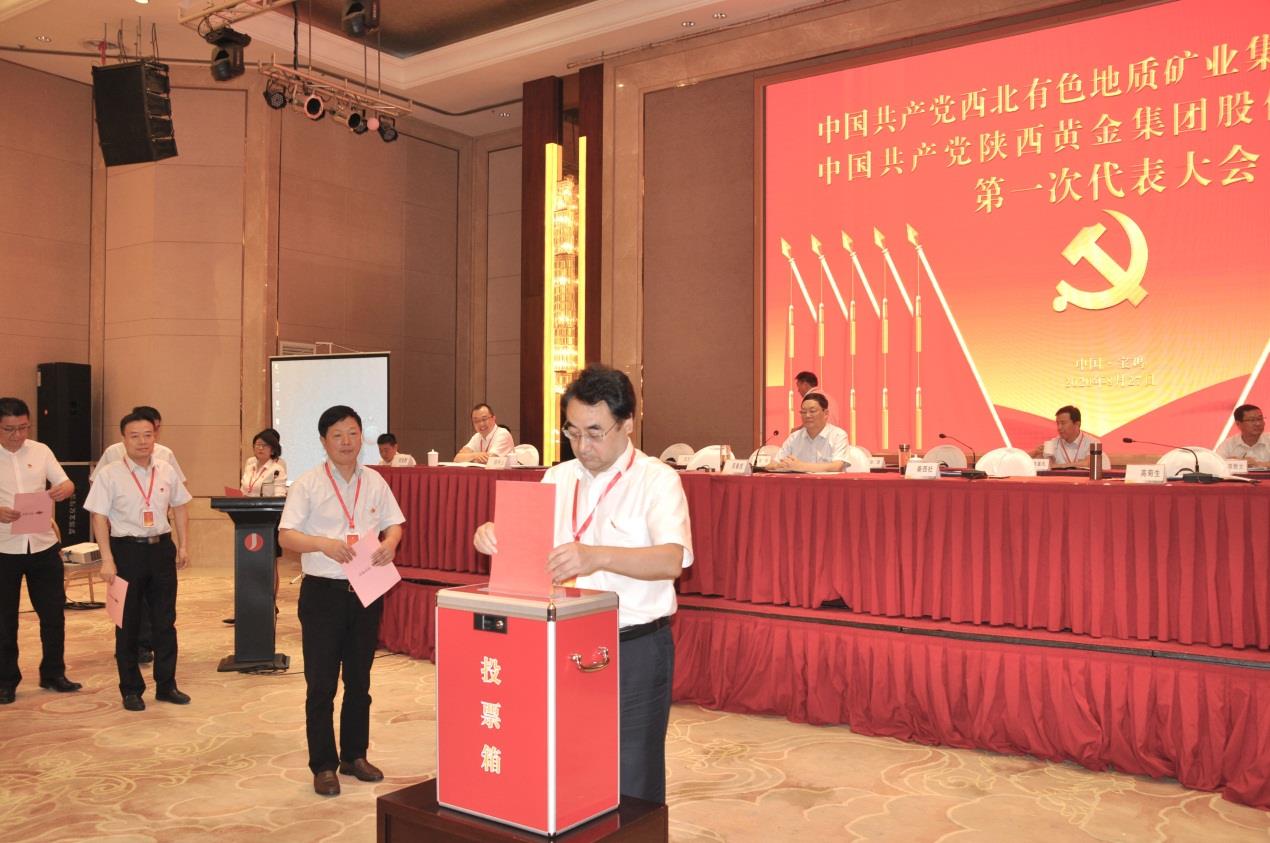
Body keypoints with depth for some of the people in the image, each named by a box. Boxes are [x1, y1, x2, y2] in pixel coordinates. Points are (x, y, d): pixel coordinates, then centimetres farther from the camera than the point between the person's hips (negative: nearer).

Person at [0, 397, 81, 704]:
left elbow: (68, 484, 2)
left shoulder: (40, 451, 3)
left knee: (53, 613, 9)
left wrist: (63, 490, -21)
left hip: (43, 545, 3)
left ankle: (53, 673, 24)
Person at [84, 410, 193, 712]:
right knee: (128, 623, 7)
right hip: (126, 549, -3)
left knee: (165, 620, 8)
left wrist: (183, 546, 9)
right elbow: (99, 517, -8)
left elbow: (179, 508, 13)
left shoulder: (167, 471, 4)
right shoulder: (109, 475, -7)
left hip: (162, 547, 3)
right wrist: (107, 560, -13)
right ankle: (131, 689, 19)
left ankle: (166, 684, 20)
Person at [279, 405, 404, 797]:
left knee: (359, 680, 15)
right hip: (323, 590, -4)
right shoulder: (307, 484, -5)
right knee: (321, 684, 3)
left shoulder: (375, 482, 6)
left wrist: (390, 543, -12)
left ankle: (355, 755, 29)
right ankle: (323, 765, 15)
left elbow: (394, 523, 11)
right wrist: (324, 544, -27)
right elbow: (287, 536, -10)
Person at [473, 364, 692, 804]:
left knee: (631, 787, 6)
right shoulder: (559, 478, 9)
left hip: (635, 650, -5)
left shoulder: (656, 479, -10)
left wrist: (599, 556, -43)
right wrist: (493, 534, -13)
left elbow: (671, 559, -26)